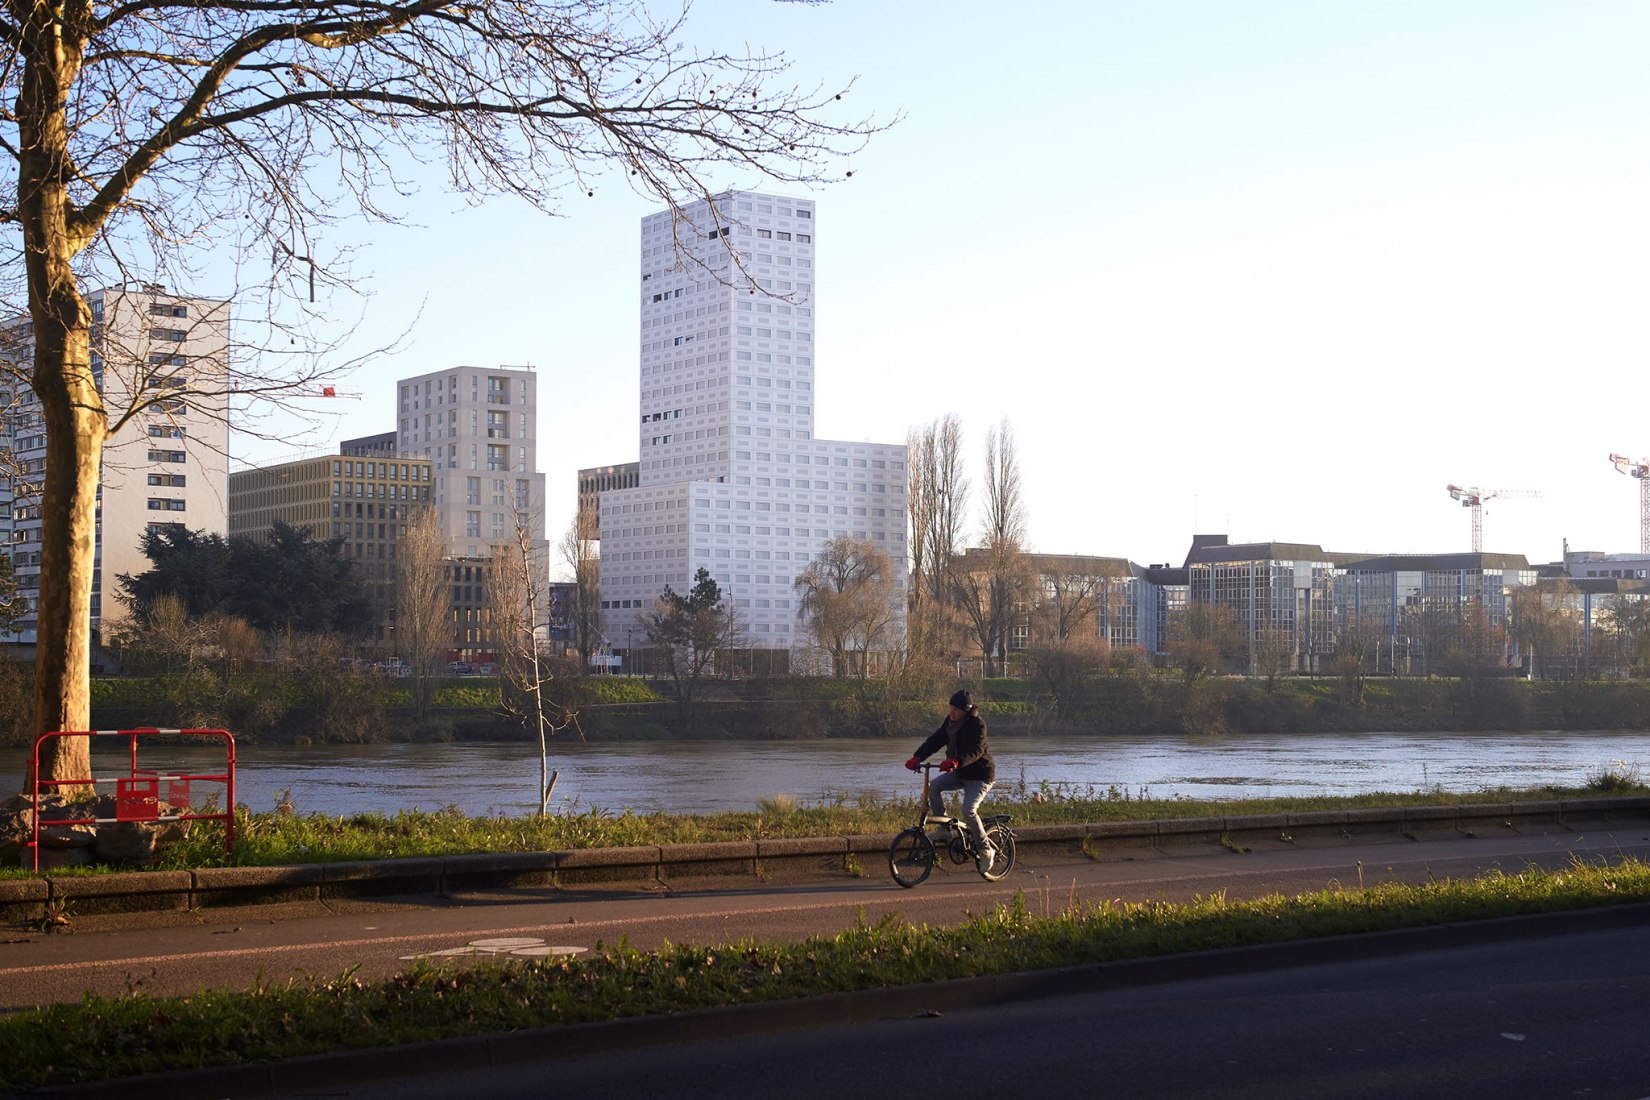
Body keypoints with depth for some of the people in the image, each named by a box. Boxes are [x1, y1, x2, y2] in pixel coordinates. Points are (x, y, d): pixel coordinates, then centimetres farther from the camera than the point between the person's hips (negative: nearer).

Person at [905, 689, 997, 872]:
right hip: (960, 773, 8)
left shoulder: (977, 724, -21)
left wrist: (955, 761, -51)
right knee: (933, 785, -14)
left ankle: (985, 851, -7)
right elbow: (935, 740, -4)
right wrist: (917, 757, -19)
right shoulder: (950, 721, 1)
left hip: (980, 775, -8)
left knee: (968, 810, -23)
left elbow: (976, 750, -34)